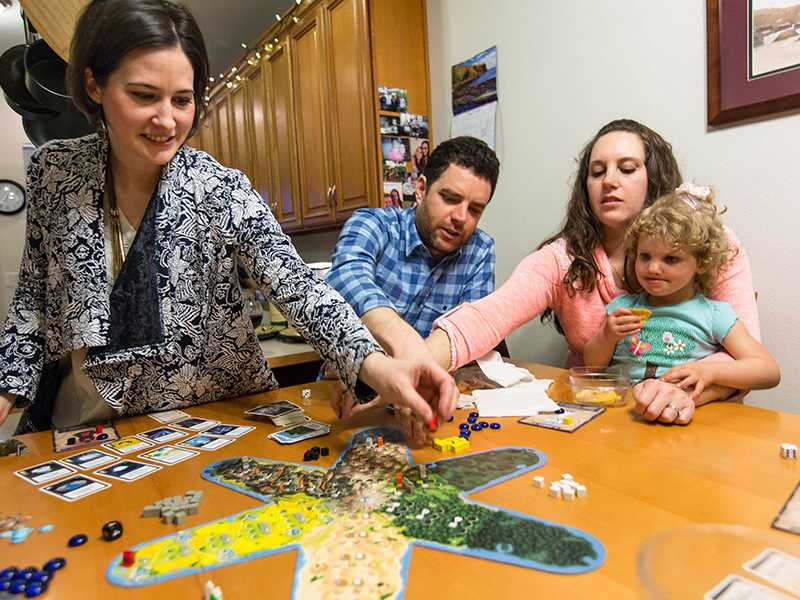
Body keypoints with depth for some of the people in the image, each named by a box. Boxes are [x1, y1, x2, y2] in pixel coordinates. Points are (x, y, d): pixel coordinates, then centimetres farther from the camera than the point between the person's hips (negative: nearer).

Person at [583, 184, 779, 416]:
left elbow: (769, 372, -2)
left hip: (683, 416, -3)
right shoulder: (623, 306, 10)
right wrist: (606, 337, -7)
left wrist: (709, 370, -17)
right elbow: (592, 366, 12)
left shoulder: (715, 314, 4)